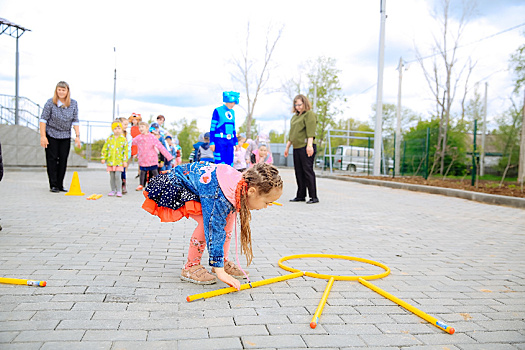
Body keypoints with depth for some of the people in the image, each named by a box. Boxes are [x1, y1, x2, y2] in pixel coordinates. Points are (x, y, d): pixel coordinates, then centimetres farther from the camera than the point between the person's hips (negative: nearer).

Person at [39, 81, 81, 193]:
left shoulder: (73, 103, -2)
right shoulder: (50, 102, -9)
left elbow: (75, 121, 2)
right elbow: (43, 119, -7)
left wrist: (77, 136, -5)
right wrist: (43, 136, -12)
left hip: (66, 136, 2)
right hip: (51, 134, -2)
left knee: (63, 160, 2)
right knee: (52, 159, -1)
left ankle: (60, 185, 10)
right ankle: (53, 185, 6)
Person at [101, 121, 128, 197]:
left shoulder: (123, 139, 0)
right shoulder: (109, 139, 6)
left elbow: (126, 151, 1)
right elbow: (105, 149, 11)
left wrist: (125, 161, -3)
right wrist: (103, 158, 5)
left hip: (119, 161, -3)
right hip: (110, 161, 3)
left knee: (118, 176, -10)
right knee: (112, 176, 8)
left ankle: (119, 191, -1)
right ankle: (113, 190, 18)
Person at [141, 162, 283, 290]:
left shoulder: (244, 182, -17)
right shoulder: (220, 197, -41)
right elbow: (214, 231, -38)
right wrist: (219, 271, -36)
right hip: (177, 185, -8)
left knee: (228, 216, -4)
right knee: (209, 221, -26)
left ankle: (223, 262, 8)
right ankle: (190, 267, -10)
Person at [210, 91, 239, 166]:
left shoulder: (232, 112, 15)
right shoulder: (217, 111, -3)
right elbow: (213, 127, -5)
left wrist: (236, 142, 20)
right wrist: (212, 142, -10)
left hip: (230, 141, 6)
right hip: (220, 141, -6)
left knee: (230, 163, 6)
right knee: (220, 164, -8)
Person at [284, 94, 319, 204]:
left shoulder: (309, 114, -4)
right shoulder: (295, 116, 21)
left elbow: (311, 131, -16)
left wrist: (309, 145, -26)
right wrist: (287, 146, 26)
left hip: (306, 147, -8)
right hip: (296, 148, 8)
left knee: (308, 171, -8)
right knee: (299, 172, 9)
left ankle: (314, 197, -3)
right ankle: (301, 196, 17)